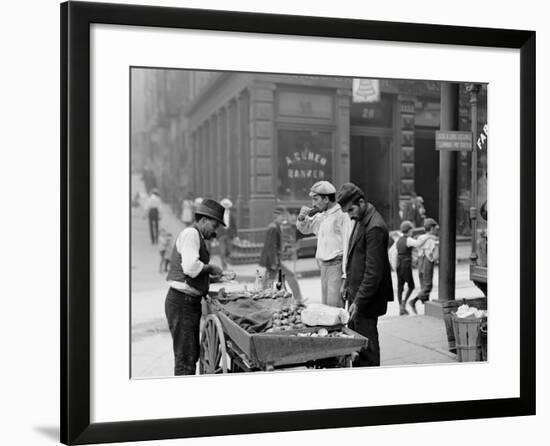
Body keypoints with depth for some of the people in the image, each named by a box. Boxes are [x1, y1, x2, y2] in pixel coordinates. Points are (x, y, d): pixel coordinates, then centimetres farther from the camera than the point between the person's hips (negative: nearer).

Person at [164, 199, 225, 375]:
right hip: (181, 302, -10)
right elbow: (190, 267, -26)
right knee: (185, 356, -8)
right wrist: (210, 268, -11)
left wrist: (211, 275, 11)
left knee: (192, 354, 16)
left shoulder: (197, 236, 20)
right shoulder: (190, 234, -13)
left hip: (191, 302, 10)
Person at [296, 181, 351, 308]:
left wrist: (345, 277, -21)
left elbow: (348, 246, -18)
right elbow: (304, 229, 31)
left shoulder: (342, 216, -13)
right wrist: (302, 217, 8)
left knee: (334, 306, -15)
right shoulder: (321, 216, 14)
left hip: (337, 265, -8)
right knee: (325, 306, 8)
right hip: (324, 266, 8)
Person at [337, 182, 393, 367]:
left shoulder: (375, 227, -20)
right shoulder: (361, 220, 11)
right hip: (356, 293, 9)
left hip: (367, 298, -9)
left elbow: (374, 272, -22)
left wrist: (358, 301, -21)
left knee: (366, 344, -1)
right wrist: (348, 284, 16)